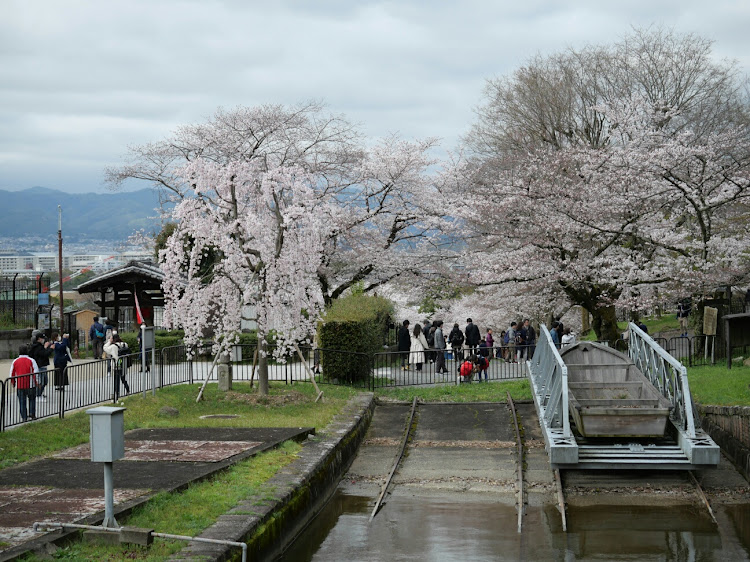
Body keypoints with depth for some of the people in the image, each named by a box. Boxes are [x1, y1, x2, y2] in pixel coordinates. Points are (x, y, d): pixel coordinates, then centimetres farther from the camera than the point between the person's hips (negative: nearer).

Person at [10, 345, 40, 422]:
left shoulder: (15, 361, 3)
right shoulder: (31, 361, -6)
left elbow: (12, 374, 8)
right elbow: (36, 372, -10)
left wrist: (13, 383, 20)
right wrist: (37, 382, -1)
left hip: (19, 385, 2)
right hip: (30, 385, -2)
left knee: (22, 402, 8)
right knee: (32, 399, 17)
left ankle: (24, 417, 8)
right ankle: (32, 414, 11)